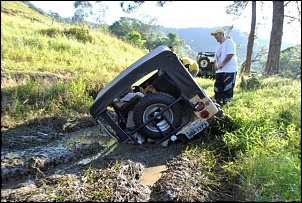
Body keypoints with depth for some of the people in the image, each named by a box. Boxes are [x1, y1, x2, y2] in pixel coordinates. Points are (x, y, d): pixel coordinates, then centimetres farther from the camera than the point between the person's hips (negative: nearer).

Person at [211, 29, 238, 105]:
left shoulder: (229, 42, -4)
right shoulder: (218, 47, 23)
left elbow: (230, 54, -16)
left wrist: (222, 64, -15)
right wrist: (216, 65, 4)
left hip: (229, 71, -9)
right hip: (219, 71, 9)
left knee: (227, 90, -8)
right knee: (217, 90, 10)